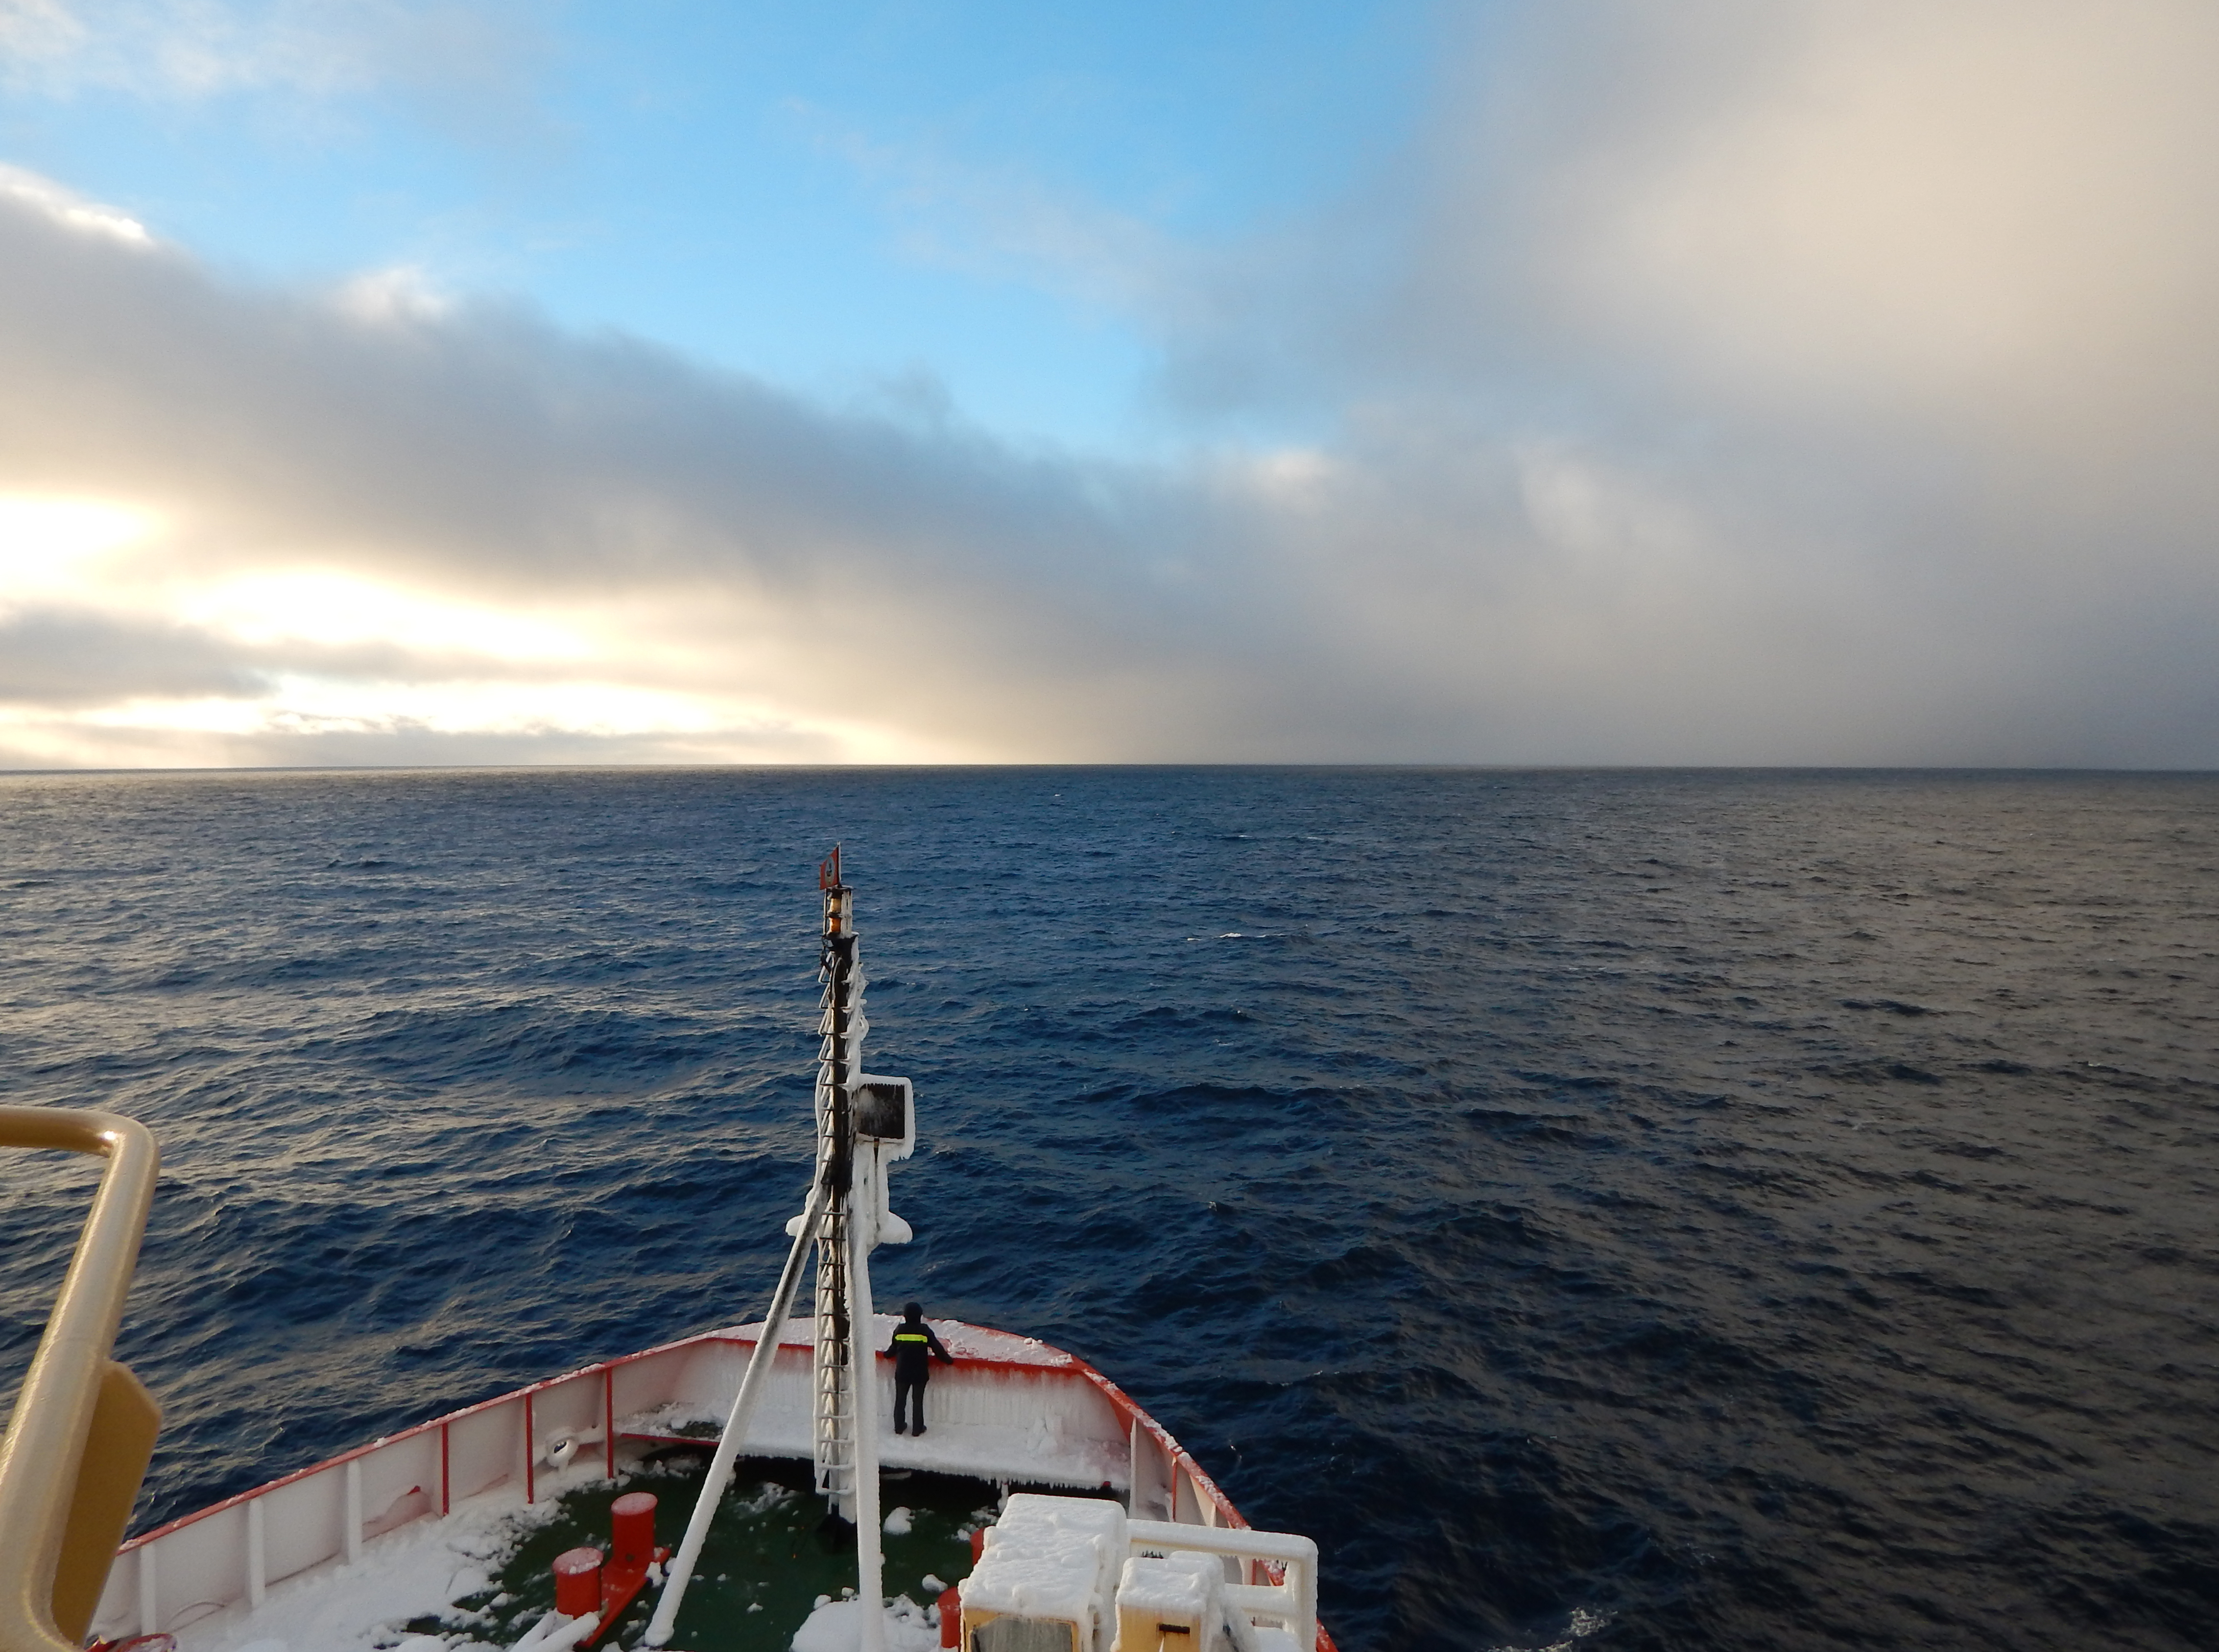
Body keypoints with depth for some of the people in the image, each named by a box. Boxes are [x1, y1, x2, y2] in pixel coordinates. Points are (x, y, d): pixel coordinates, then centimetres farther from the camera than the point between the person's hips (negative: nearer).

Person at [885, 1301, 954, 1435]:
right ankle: (917, 1429, 15)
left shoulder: (899, 1330, -4)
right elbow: (937, 1348, -6)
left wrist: (887, 1354, 33)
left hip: (902, 1372, 2)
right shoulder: (925, 1331, -11)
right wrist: (948, 1360, 7)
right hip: (920, 1374, -2)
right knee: (918, 1401, 9)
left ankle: (899, 1427, 24)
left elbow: (893, 1348, 10)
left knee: (900, 1399, 16)